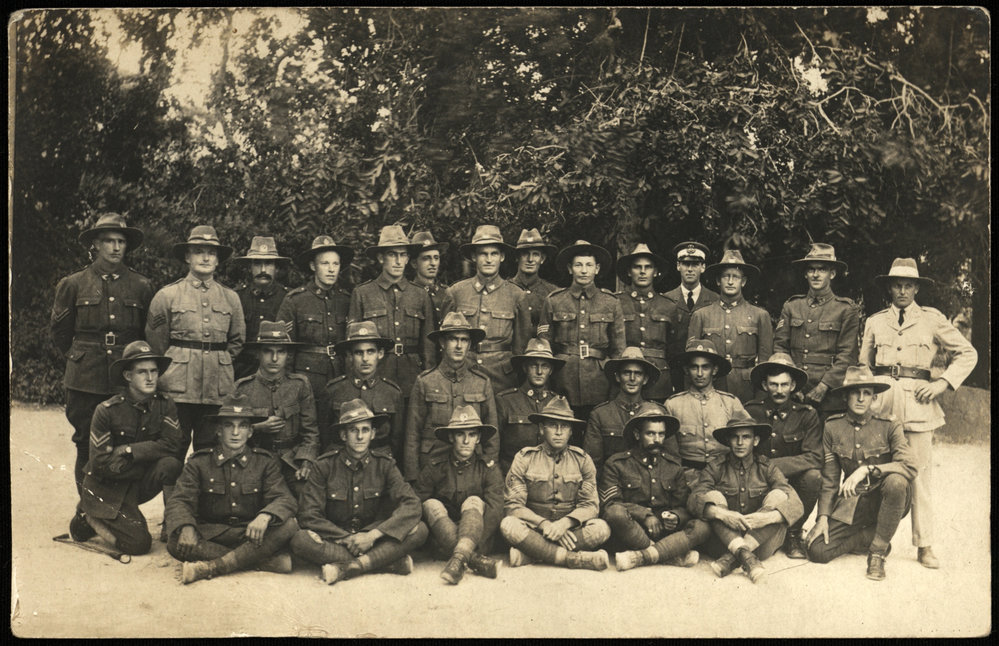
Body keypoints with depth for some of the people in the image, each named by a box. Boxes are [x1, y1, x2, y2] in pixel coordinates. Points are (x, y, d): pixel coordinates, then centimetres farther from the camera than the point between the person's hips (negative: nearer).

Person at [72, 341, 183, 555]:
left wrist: (127, 451, -19)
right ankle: (88, 517, 10)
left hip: (139, 484, 3)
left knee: (171, 464, -28)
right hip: (107, 489, -3)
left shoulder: (165, 405, -5)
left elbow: (170, 445, -16)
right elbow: (101, 465, -17)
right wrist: (148, 454, -17)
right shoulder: (107, 411, -15)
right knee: (139, 543, -17)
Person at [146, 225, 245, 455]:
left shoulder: (231, 298, 11)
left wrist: (218, 364, 12)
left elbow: (238, 340, 19)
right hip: (178, 387, -2)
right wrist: (171, 369, 7)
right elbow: (155, 343, 7)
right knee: (173, 452, 0)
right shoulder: (167, 295, 3)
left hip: (218, 390, 3)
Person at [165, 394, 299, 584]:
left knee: (289, 525, -28)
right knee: (175, 543, -30)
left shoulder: (265, 462, 4)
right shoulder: (199, 463, 4)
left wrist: (264, 517, -30)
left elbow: (285, 499, -6)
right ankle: (267, 561, -30)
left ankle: (212, 567, -32)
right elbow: (179, 501, -5)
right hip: (211, 535, 0)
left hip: (252, 534, 0)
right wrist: (186, 527, -29)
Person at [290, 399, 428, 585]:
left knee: (419, 530, -23)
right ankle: (389, 563, -28)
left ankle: (347, 567, -29)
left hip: (373, 540, 1)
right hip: (335, 540, 0)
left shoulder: (384, 464, -3)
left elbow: (411, 505, -14)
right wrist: (346, 539, -18)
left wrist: (372, 535, -24)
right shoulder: (325, 466, -6)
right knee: (301, 540, -32)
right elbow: (309, 515, -10)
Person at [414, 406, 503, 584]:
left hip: (480, 540, -1)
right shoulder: (435, 468, 4)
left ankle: (459, 558, -49)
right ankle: (474, 561, -39)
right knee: (431, 505, -23)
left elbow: (495, 511, -8)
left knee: (474, 502, -24)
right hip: (442, 542, 1)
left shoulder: (488, 468, 3)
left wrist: (472, 540, -24)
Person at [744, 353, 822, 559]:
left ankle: (793, 535, -5)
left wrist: (771, 465, -24)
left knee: (813, 476, -30)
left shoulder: (806, 415, -4)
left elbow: (814, 458, -15)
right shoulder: (750, 412, -2)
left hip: (792, 486, 0)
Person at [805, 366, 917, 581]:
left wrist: (866, 469, -32)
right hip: (851, 504, 2)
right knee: (817, 550, -17)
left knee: (896, 481, -37)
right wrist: (823, 516, -3)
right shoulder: (833, 427, 0)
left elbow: (910, 466, -22)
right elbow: (829, 479, 6)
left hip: (885, 500, -2)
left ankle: (878, 552, -18)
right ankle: (873, 536, 8)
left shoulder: (889, 426, -7)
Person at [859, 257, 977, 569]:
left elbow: (968, 353, 11)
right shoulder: (875, 322, 15)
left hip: (918, 401, -1)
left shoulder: (932, 319, 9)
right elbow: (863, 366, 19)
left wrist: (944, 382, -1)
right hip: (881, 399, 2)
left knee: (920, 474, -3)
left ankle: (924, 546, 3)